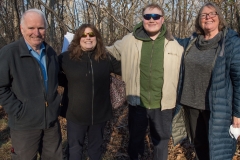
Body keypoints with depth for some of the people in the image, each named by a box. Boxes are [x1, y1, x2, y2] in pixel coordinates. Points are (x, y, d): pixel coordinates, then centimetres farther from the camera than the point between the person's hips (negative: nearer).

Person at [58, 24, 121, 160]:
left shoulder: (106, 58, -3)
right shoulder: (67, 57, -9)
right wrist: (68, 84, -2)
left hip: (100, 113, 2)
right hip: (76, 114, -1)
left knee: (96, 148, 23)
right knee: (75, 149, 17)